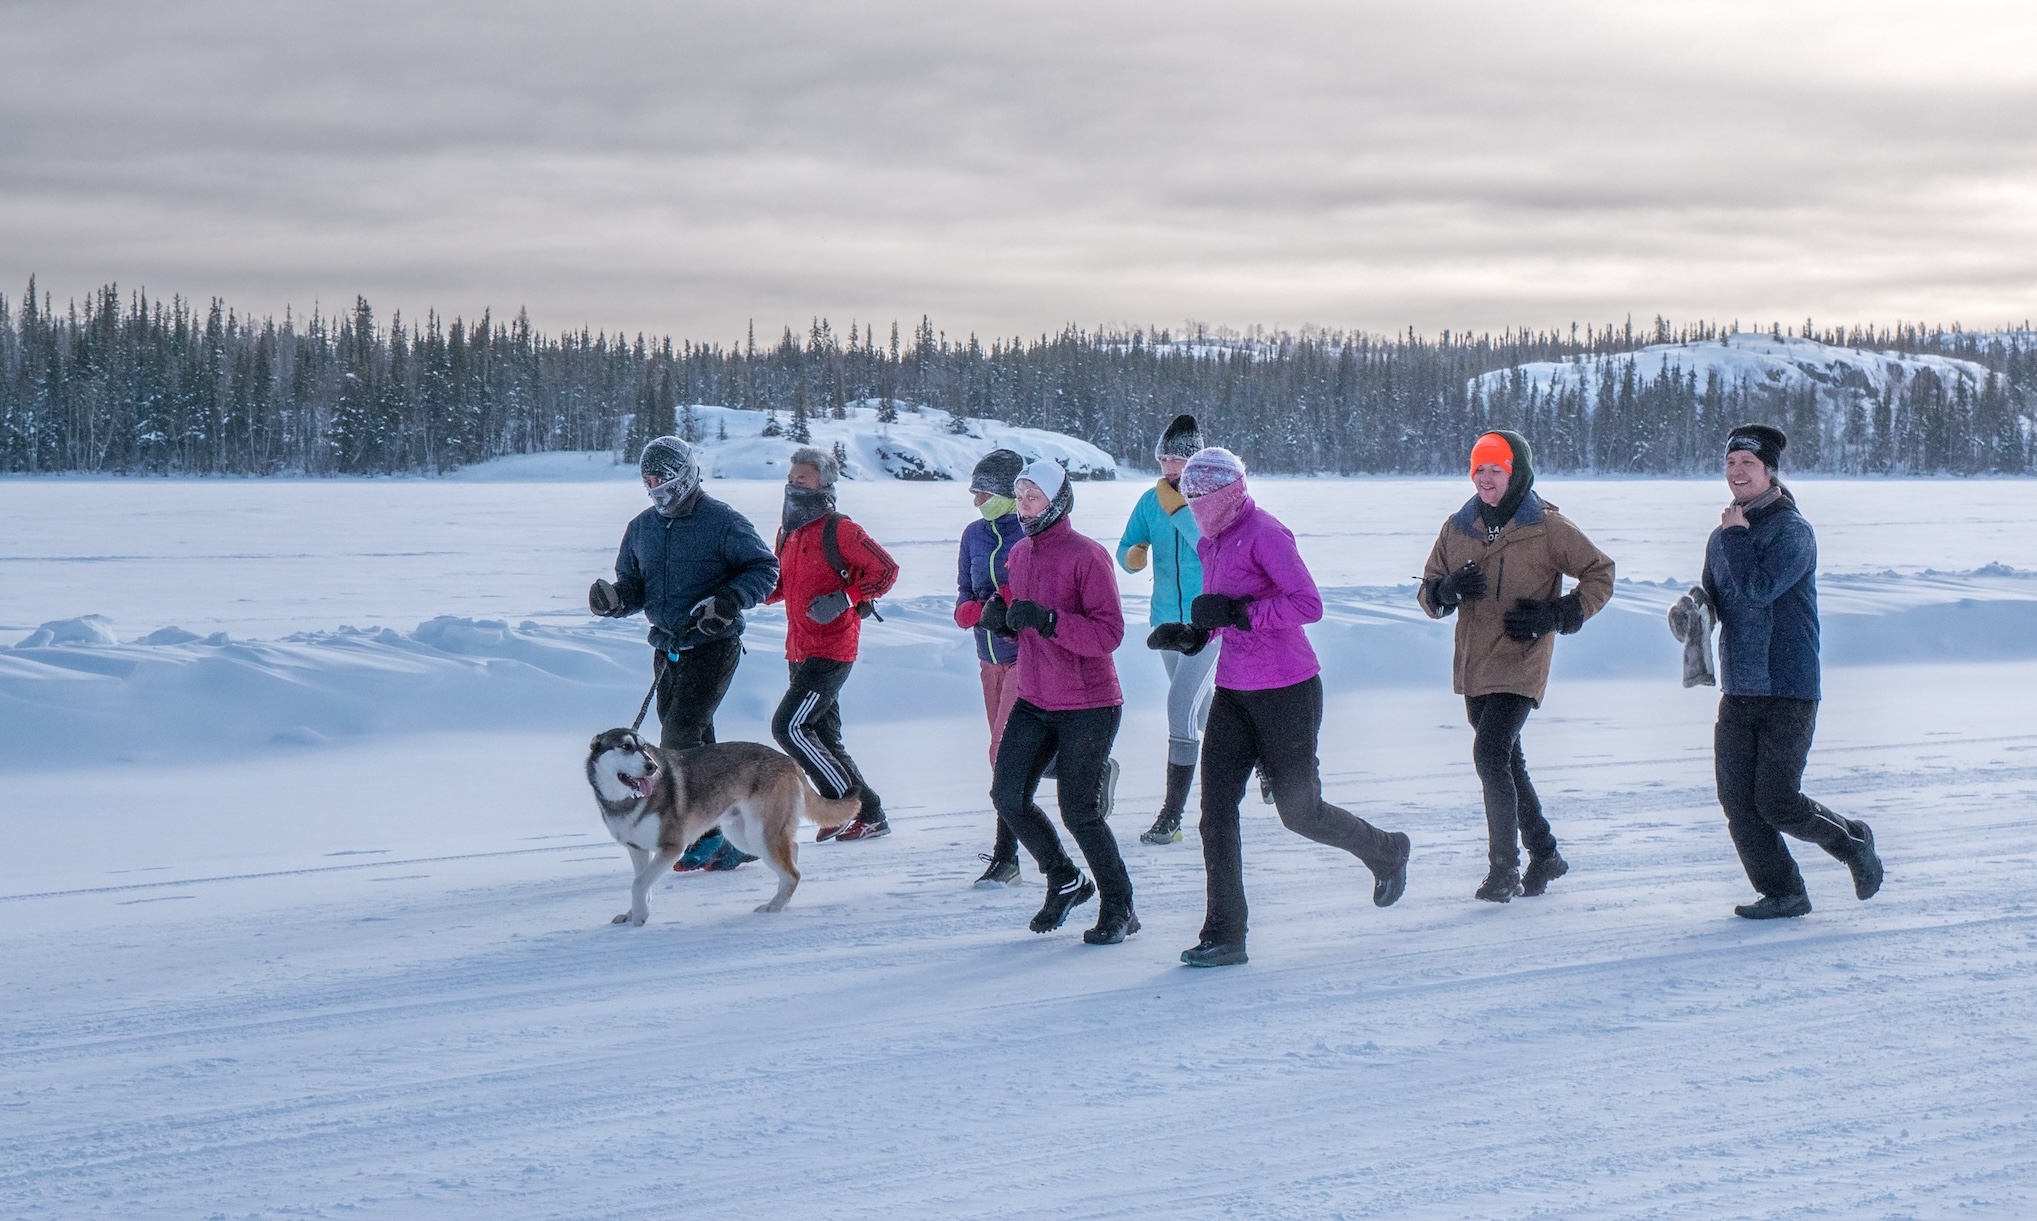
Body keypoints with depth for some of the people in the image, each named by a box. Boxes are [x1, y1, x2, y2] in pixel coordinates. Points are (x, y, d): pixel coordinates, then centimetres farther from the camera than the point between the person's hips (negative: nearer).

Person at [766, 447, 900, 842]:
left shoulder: (837, 530, -12)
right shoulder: (788, 531, 13)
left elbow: (886, 570, -13)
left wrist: (845, 598, -22)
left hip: (831, 651, -9)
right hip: (799, 652, 9)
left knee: (788, 727, -14)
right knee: (823, 738, 11)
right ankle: (870, 816, 19)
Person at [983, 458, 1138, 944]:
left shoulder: (1087, 556, -15)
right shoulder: (1020, 553, 8)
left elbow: (1108, 633, -22)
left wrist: (1048, 620, -31)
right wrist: (1000, 616, -2)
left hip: (1087, 707, -7)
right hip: (1033, 702, 7)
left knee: (1079, 811, -5)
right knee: (1008, 796, 1)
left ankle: (1119, 908, 13)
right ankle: (1065, 880, 22)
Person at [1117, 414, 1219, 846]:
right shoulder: (1151, 501, 3)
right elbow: (1126, 551, 5)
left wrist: (1179, 511, -29)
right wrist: (1133, 555, -18)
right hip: (1167, 621, 6)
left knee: (1181, 706, -17)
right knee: (1205, 710, 19)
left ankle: (1171, 816, -15)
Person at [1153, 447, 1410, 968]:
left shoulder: (1264, 533, -16)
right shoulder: (1212, 544, 11)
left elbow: (1308, 604, -23)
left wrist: (1236, 612, -27)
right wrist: (1192, 635, 3)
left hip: (1285, 691, -8)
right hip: (1233, 691, 8)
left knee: (1299, 811, 4)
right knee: (1216, 810, -2)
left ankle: (1386, 851, 32)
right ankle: (1224, 935, 0)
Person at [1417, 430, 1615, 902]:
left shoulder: (1546, 527, -7)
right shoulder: (1459, 527, 7)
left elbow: (1600, 574, 0)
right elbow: (1428, 590, 12)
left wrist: (1556, 615, -13)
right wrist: (1447, 590, -12)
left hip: (1520, 664, -7)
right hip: (1474, 664, 7)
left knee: (1491, 754, -19)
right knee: (1506, 761, 16)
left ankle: (1505, 868, -12)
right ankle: (1544, 854, 32)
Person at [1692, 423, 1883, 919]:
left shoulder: (1793, 531, -9)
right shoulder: (1723, 537, 13)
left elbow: (1758, 588, -22)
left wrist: (1735, 535, -11)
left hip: (1789, 691, -7)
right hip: (1738, 691, 7)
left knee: (1776, 803, -7)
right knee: (1737, 803, -1)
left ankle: (1854, 843, 18)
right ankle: (1781, 893, 11)